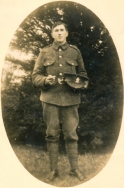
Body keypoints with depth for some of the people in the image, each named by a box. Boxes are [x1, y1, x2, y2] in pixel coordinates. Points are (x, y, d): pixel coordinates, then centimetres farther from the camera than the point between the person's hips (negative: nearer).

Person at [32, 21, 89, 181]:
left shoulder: (75, 52, 8)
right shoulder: (45, 52, 6)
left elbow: (82, 73, 16)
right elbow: (35, 76, 6)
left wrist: (82, 82, -5)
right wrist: (45, 80, -14)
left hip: (70, 99, 0)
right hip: (50, 99, 0)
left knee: (71, 134, 3)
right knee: (52, 134, 5)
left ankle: (74, 168, 14)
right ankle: (53, 169, 15)